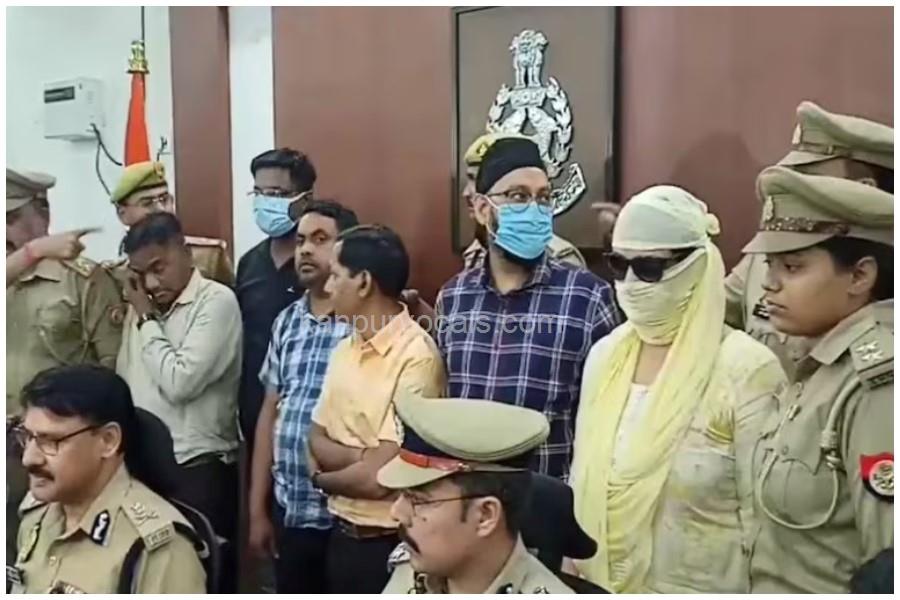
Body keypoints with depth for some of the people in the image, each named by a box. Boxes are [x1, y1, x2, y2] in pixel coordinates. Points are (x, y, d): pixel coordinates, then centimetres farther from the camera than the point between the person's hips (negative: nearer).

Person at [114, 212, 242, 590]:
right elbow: (124, 383, 17)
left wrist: (147, 321, -9)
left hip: (199, 471, -7)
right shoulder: (143, 307, 12)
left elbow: (180, 382, -20)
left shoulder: (217, 301, -12)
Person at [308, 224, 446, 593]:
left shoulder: (417, 357, -20)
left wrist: (321, 477, -2)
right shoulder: (344, 350, 6)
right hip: (342, 533, 7)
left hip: (389, 542, -7)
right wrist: (361, 457, -15)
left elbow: (378, 477, -21)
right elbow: (317, 441, 6)